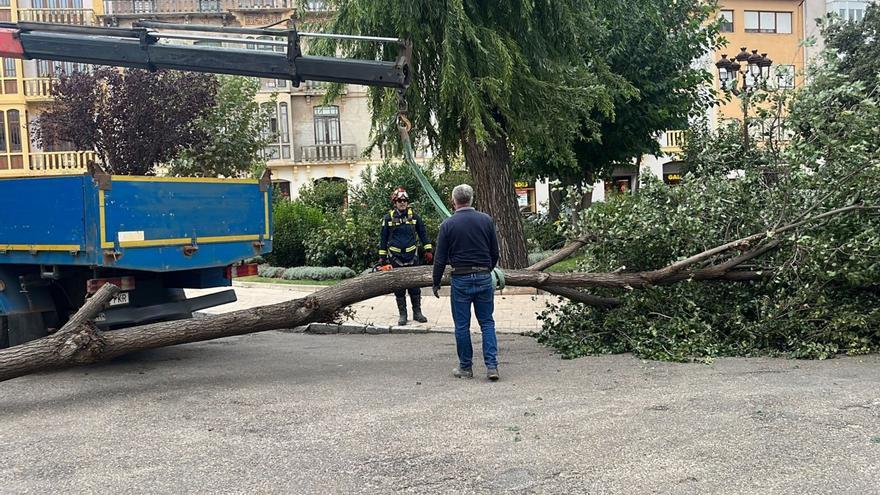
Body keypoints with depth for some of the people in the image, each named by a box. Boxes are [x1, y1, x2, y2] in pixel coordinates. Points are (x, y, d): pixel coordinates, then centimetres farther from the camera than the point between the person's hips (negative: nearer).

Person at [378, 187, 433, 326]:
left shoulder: (414, 216, 3)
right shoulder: (388, 218, 0)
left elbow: (423, 234, 7)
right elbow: (383, 238, 6)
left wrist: (428, 251, 1)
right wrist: (382, 257, 4)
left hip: (412, 257, 1)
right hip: (395, 258, -1)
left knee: (415, 287, 5)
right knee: (399, 288, 4)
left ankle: (417, 312, 16)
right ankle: (402, 314, 13)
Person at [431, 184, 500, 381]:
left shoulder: (448, 224, -5)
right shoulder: (486, 220, 1)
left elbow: (440, 258, -3)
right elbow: (495, 252, 8)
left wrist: (436, 283, 7)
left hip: (461, 279, -2)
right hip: (484, 277, 2)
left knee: (462, 325, 7)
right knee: (487, 323, 9)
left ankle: (466, 368, 14)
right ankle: (492, 366, 0)